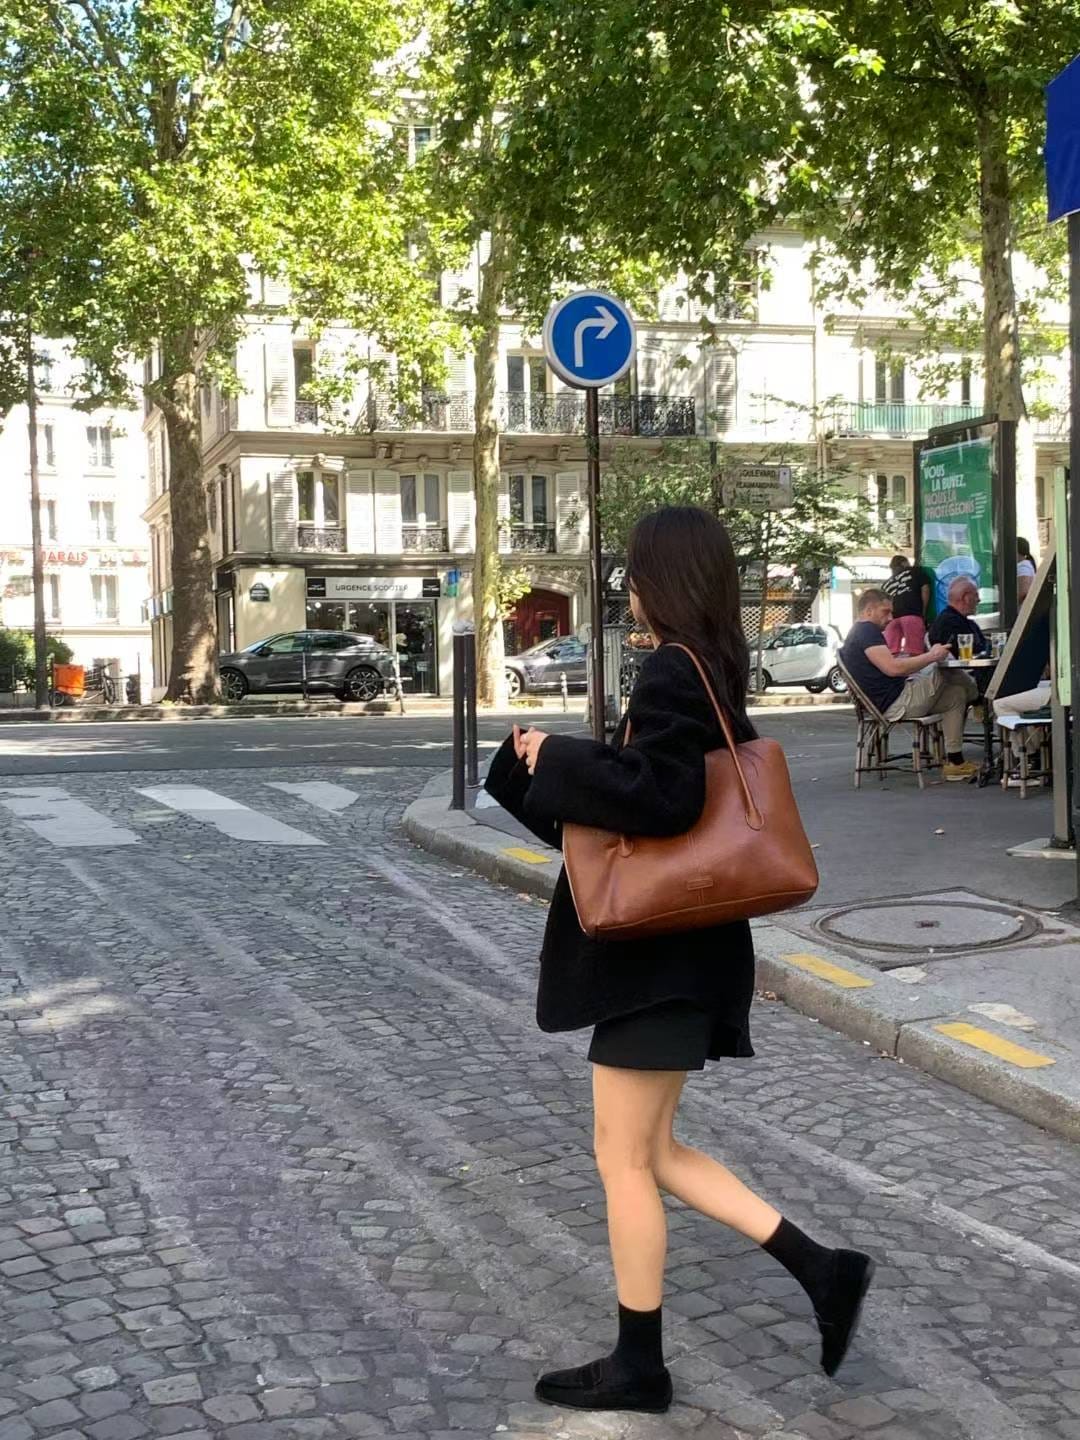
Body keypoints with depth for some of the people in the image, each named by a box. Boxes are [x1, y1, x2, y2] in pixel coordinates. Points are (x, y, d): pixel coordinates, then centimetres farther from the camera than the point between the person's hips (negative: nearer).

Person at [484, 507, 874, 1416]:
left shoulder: (672, 671, -18)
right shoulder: (714, 671, 11)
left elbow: (661, 798, -28)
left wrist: (556, 757, -15)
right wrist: (565, 763, 13)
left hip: (657, 954, -10)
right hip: (670, 947, 10)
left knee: (624, 1160, 4)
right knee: (655, 1153, 18)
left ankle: (638, 1366, 19)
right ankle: (822, 1271, 19)